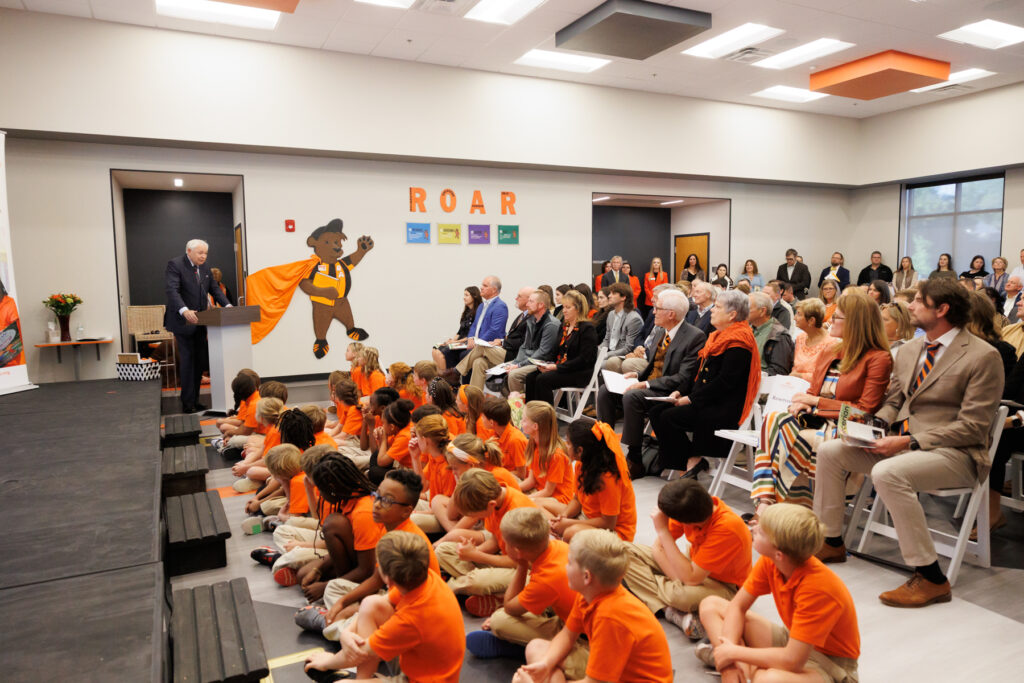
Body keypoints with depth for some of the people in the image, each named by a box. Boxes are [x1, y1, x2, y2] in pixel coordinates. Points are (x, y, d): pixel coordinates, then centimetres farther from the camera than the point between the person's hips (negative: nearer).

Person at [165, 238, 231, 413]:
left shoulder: (204, 267, 12)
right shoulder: (175, 264, -9)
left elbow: (214, 289, 14)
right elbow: (172, 290, -21)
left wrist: (228, 305, -2)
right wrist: (184, 311, -36)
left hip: (199, 321, 7)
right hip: (183, 321, -7)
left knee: (200, 361, 6)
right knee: (187, 360, -6)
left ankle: (195, 401, 14)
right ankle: (187, 403, 0)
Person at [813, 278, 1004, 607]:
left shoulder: (983, 356, -12)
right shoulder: (908, 350, 13)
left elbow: (972, 427, -16)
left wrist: (909, 442, -22)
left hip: (954, 453, -8)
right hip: (903, 441, 8)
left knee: (887, 473, -35)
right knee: (830, 450, -5)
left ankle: (931, 578, -22)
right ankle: (831, 543, 10)